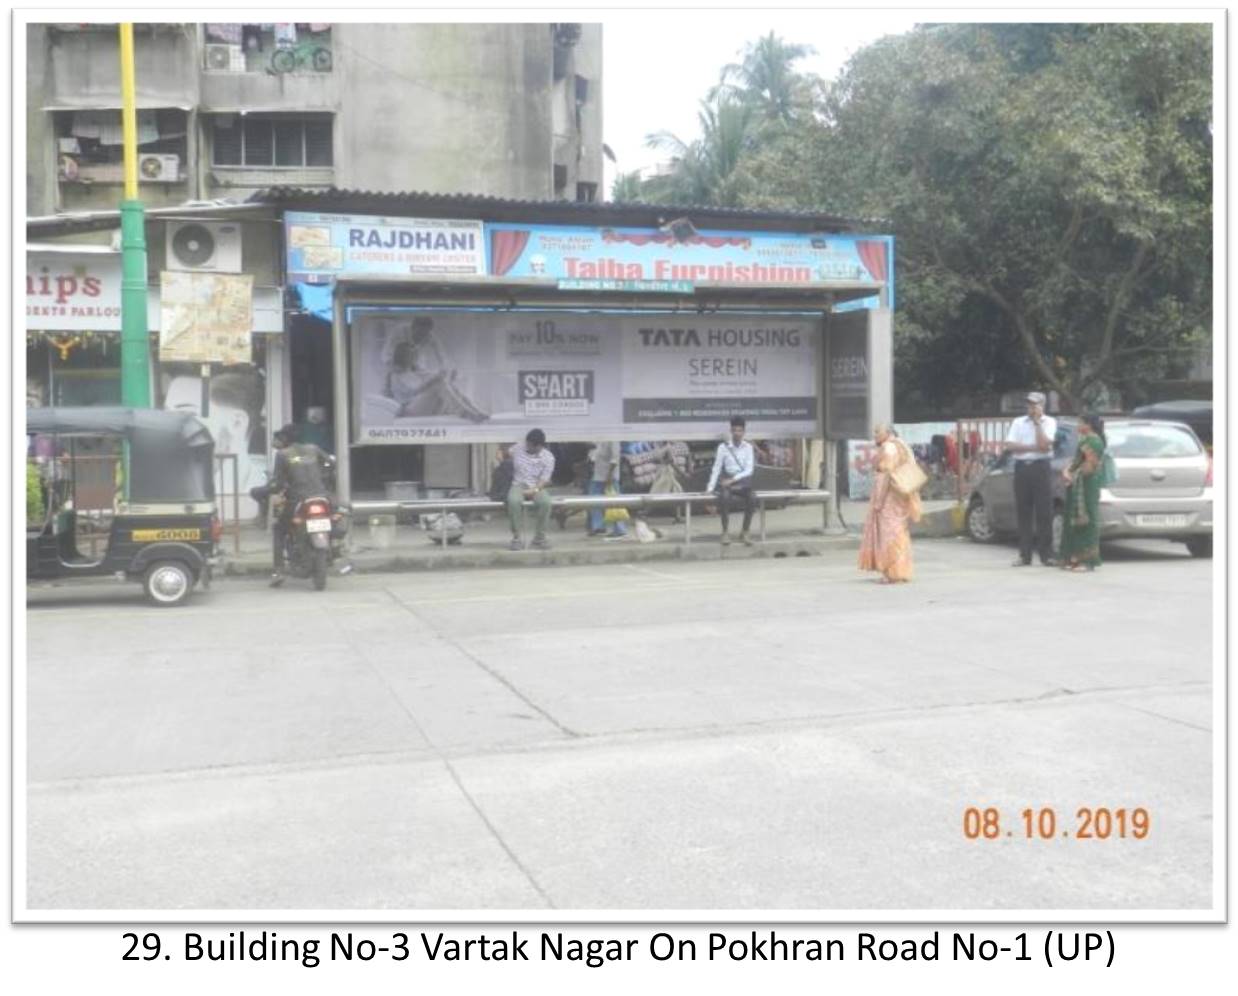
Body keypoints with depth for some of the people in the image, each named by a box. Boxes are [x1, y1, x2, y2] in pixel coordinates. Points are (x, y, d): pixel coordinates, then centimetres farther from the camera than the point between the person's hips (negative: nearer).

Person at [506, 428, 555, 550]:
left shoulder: (548, 457, -1)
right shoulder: (517, 450, 5)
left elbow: (545, 480, -5)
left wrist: (534, 490, -23)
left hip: (537, 487, 0)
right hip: (518, 485, 0)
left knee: (545, 501, -36)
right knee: (514, 501, -37)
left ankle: (540, 537, -18)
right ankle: (516, 537, -25)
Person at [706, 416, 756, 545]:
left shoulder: (748, 447, 4)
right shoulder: (723, 447, -1)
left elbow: (749, 470, -3)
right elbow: (716, 468, -2)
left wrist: (733, 479, -16)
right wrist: (710, 487, -12)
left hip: (743, 480, 1)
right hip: (727, 481, -1)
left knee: (750, 498, -31)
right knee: (724, 497, -35)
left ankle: (744, 533, -17)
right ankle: (725, 532, -21)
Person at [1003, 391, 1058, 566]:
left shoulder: (1049, 422, 3)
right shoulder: (1018, 422, 11)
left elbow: (1044, 445, -12)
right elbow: (1009, 446, -1)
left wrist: (1037, 422, -6)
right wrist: (1033, 447, -9)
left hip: (1041, 467, -3)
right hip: (1021, 467, 3)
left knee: (1044, 513, -4)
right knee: (1023, 513, 4)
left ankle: (1046, 555, 1)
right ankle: (1024, 555, 8)